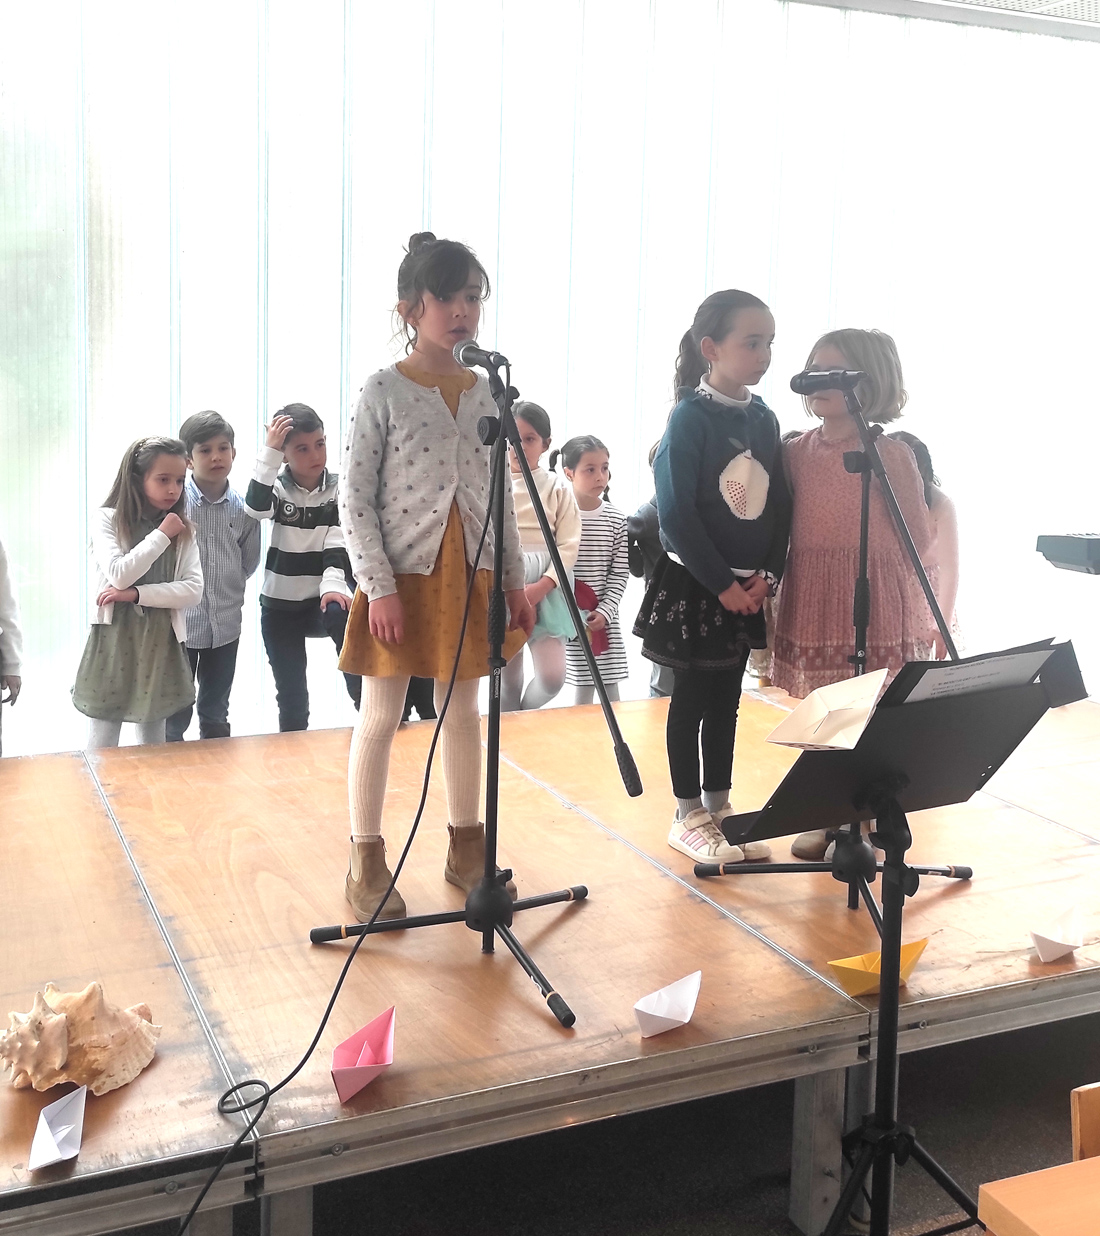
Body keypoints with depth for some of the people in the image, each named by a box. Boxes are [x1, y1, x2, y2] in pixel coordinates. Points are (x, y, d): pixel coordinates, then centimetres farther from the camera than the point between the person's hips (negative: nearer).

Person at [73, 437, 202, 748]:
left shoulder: (183, 530, 6)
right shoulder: (107, 519, -3)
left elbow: (194, 591, -5)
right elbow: (119, 575, -17)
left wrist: (136, 594, -15)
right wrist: (161, 535, -12)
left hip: (160, 643, 3)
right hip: (114, 639, -3)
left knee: (153, 741, 12)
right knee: (102, 744, 5)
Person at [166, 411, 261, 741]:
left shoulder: (243, 508, -1)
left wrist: (228, 590, 7)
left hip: (225, 626, 3)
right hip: (180, 623, -3)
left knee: (216, 715, 19)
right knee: (174, 717, 6)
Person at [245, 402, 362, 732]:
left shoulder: (339, 488, -3)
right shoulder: (278, 488, -2)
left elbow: (338, 542, -12)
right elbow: (255, 507, -25)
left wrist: (333, 584, -29)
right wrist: (268, 451, -27)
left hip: (321, 598, -1)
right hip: (279, 605, 1)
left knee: (343, 615, -35)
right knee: (291, 693, 3)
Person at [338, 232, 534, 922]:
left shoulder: (487, 393, 7)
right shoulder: (383, 392, -7)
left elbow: (502, 497, 11)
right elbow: (355, 498, -9)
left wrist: (515, 582, 9)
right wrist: (380, 586, -15)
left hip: (470, 575, 5)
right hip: (403, 577, -4)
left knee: (464, 712, 13)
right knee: (381, 717, 4)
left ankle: (467, 847, 27)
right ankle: (368, 861, 15)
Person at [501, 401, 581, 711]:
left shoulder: (558, 488, 4)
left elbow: (569, 545, -1)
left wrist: (542, 586, -14)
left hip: (545, 589, 0)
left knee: (552, 675, -12)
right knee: (508, 679, 3)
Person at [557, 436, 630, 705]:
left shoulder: (616, 519, 3)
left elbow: (620, 573, 3)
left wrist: (605, 611, -7)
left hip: (604, 619, 3)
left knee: (610, 686, 6)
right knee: (582, 687, 1)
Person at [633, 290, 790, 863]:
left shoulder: (763, 418, 6)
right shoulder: (690, 416, -12)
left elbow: (779, 505, 8)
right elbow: (677, 513, -17)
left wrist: (767, 575, -4)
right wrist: (722, 583, -16)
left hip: (748, 588, 6)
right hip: (694, 585, -6)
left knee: (726, 700, 14)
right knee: (692, 699, 5)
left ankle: (718, 806, 26)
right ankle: (688, 816, 16)